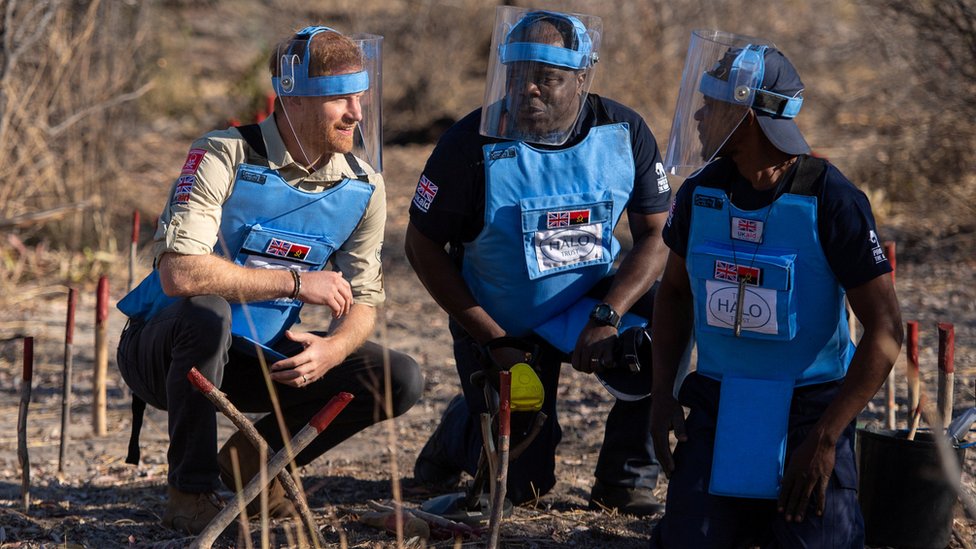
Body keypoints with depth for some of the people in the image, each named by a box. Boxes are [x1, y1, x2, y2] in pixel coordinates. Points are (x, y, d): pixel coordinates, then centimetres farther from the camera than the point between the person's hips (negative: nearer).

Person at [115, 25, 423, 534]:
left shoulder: (363, 187, -4)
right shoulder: (224, 158, -23)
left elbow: (361, 302, -1)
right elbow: (179, 273, -35)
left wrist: (330, 351, -25)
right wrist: (296, 283, -30)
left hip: (260, 358, 5)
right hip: (165, 350, -5)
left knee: (399, 380, -10)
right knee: (207, 311, -40)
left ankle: (254, 456, 9)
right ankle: (190, 493, -23)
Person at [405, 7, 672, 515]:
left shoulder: (624, 132, -12)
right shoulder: (474, 143, -20)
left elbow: (655, 235, -10)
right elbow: (423, 246, -12)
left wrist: (607, 319, -26)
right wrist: (495, 341, -16)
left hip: (592, 298, 2)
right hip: (500, 323, -2)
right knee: (524, 485, -5)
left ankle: (625, 480, -10)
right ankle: (461, 428, 32)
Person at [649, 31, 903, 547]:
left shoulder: (831, 201, -16)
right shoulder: (700, 193, -2)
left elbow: (885, 329, -16)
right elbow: (674, 292, 16)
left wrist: (825, 440, -20)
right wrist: (662, 394, 4)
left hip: (808, 410, -4)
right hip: (718, 407, 4)